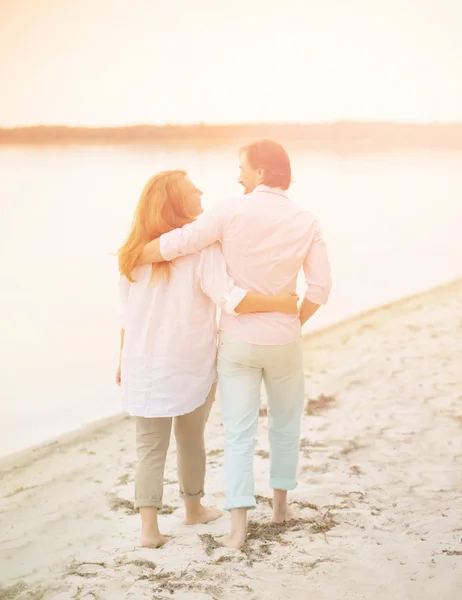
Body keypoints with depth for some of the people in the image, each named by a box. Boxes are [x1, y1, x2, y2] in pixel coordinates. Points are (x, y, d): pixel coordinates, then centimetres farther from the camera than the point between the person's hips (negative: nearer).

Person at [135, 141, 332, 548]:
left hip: (238, 341, -1)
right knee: (286, 421, 23)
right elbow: (320, 289, -6)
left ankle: (239, 524, -2)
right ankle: (281, 503, 33)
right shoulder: (306, 223, -4)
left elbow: (178, 244, -17)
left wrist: (132, 258, 0)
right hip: (284, 341, 1)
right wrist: (295, 324, 10)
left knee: (239, 432, 5)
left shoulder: (232, 212, -11)